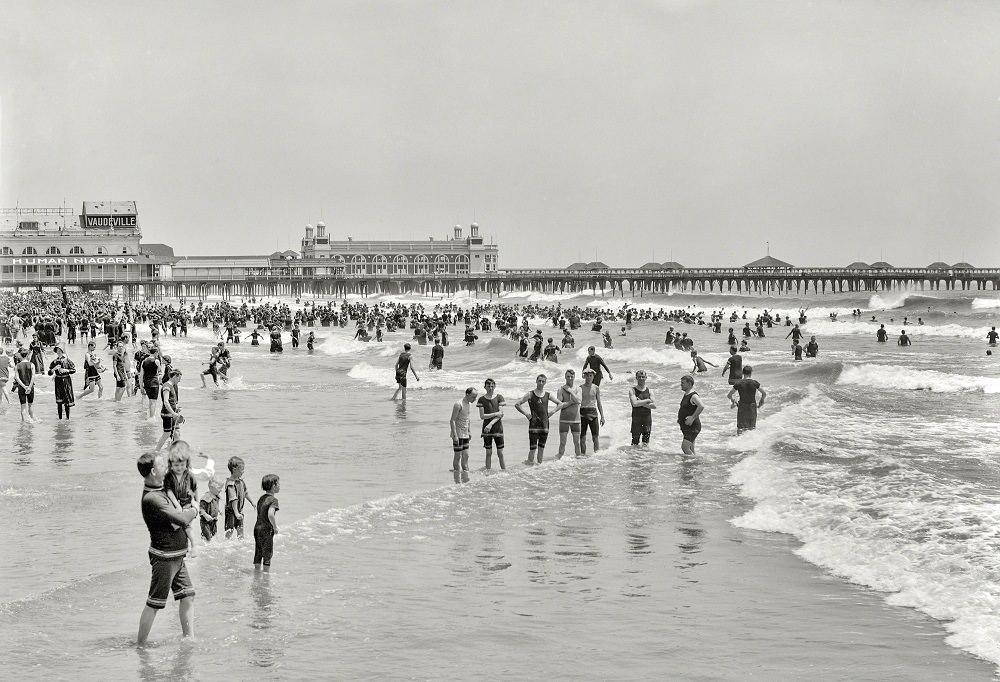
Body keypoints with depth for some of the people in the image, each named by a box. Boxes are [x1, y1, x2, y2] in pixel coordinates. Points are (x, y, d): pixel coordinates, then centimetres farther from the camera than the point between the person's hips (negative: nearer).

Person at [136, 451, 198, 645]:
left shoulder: (160, 489, 6)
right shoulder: (151, 499, -24)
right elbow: (182, 519, -27)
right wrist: (193, 511, -6)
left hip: (176, 555, 9)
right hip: (165, 556, -9)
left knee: (188, 596, 12)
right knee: (154, 604, 0)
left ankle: (189, 638, 19)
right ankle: (140, 644, 9)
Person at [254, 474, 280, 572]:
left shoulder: (261, 498, 9)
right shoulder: (273, 499, -17)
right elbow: (270, 514, -31)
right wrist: (275, 527, -20)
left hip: (257, 528, 8)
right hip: (266, 530, -8)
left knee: (258, 553, 18)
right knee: (268, 554, 4)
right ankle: (266, 572, 8)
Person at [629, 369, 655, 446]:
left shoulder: (649, 390, 6)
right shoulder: (632, 390, -3)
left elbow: (654, 405, -4)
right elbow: (635, 403, -20)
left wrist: (641, 403, -13)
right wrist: (647, 401, -11)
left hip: (647, 419, 3)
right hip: (636, 419, -3)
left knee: (646, 444, 6)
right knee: (635, 444, -1)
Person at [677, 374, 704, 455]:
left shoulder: (693, 396, -16)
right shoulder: (685, 395, 13)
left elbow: (701, 406, -34)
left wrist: (693, 418, -29)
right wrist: (680, 418, 15)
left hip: (693, 427, -10)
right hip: (686, 427, 10)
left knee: (685, 447, -19)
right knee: (691, 450, 12)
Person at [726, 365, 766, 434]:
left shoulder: (738, 383, -8)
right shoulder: (755, 383, -7)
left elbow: (729, 395, -4)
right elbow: (764, 394, -1)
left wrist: (733, 401, 15)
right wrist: (762, 401, 18)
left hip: (742, 407, -1)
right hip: (752, 407, 1)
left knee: (740, 428, 1)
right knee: (752, 428, 14)